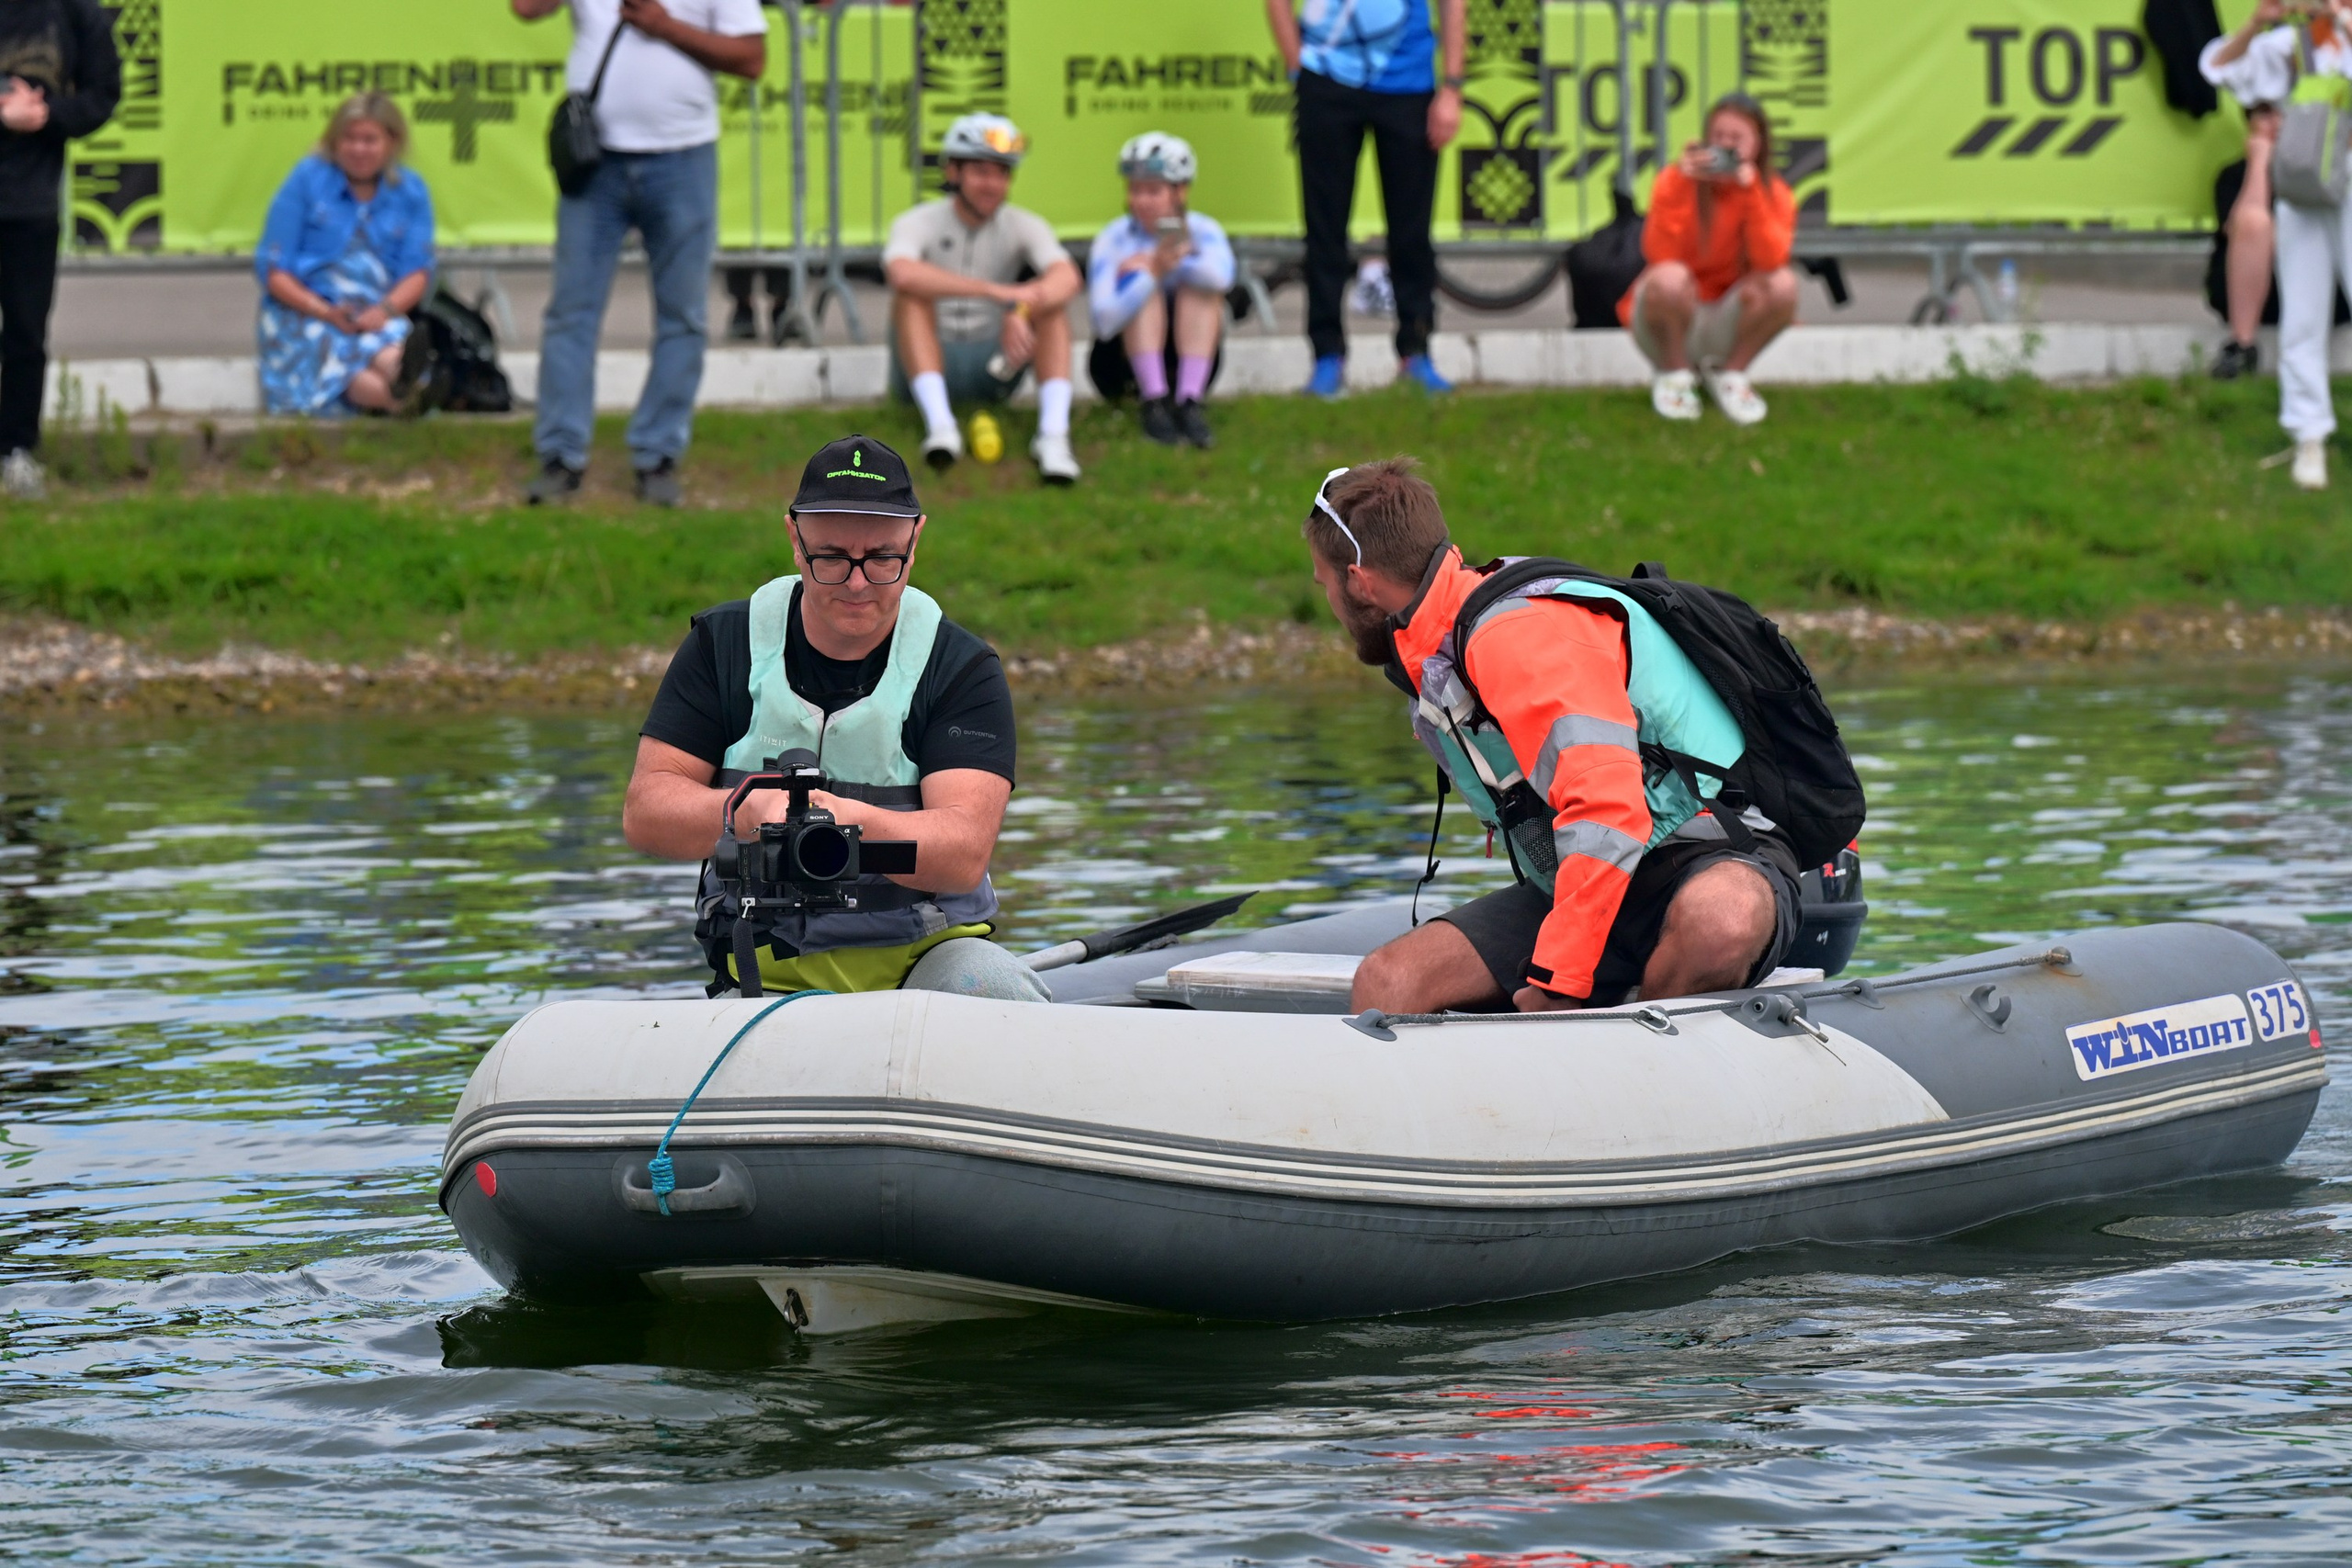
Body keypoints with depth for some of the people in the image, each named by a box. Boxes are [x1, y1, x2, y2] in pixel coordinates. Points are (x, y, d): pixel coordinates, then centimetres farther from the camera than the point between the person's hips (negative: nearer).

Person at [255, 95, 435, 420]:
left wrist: (386, 310, -15)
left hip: (381, 319, 1)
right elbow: (274, 271, 4)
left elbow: (418, 271, 8)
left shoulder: (410, 191, 15)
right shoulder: (307, 179, 9)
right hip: (305, 316, -1)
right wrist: (326, 311, -13)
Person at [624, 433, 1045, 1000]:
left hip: (929, 954, -1)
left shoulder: (963, 670, -2)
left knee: (1000, 994, -33)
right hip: (772, 974, 1)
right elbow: (645, 813, -3)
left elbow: (965, 854, -16)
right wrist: (746, 811, -26)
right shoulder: (725, 645, 4)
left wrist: (854, 822, -37)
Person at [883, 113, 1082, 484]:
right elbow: (902, 273, -34)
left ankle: (1053, 435, -36)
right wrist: (995, 291, -42)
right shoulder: (919, 223, -9)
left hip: (992, 368, 2)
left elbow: (1068, 279, -22)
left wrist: (1020, 311, -44)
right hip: (926, 365, -2)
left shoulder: (1023, 227, -1)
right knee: (912, 293, -28)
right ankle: (940, 424, -44)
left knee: (1052, 299, -19)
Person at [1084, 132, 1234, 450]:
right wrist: (1154, 271, -41)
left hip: (1187, 359, 1)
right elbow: (1104, 322, -29)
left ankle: (1189, 402, -34)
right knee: (1142, 281, -26)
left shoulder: (1202, 232, -8)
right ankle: (1154, 403, -33)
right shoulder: (1114, 239, -13)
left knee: (1200, 287, -24)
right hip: (1123, 364, -1)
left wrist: (1162, 263, -26)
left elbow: (1222, 276, -34)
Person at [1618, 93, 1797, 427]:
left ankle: (1730, 373, 0)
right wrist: (1682, 186, -33)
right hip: (1673, 322, -2)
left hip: (1727, 326, 2)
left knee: (1783, 285, -27)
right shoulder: (1674, 181, -11)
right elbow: (1660, 255, -27)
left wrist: (1750, 191, -30)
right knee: (1669, 278, -36)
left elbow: (1771, 261, -24)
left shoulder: (1774, 194, -5)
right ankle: (1673, 375, -5)